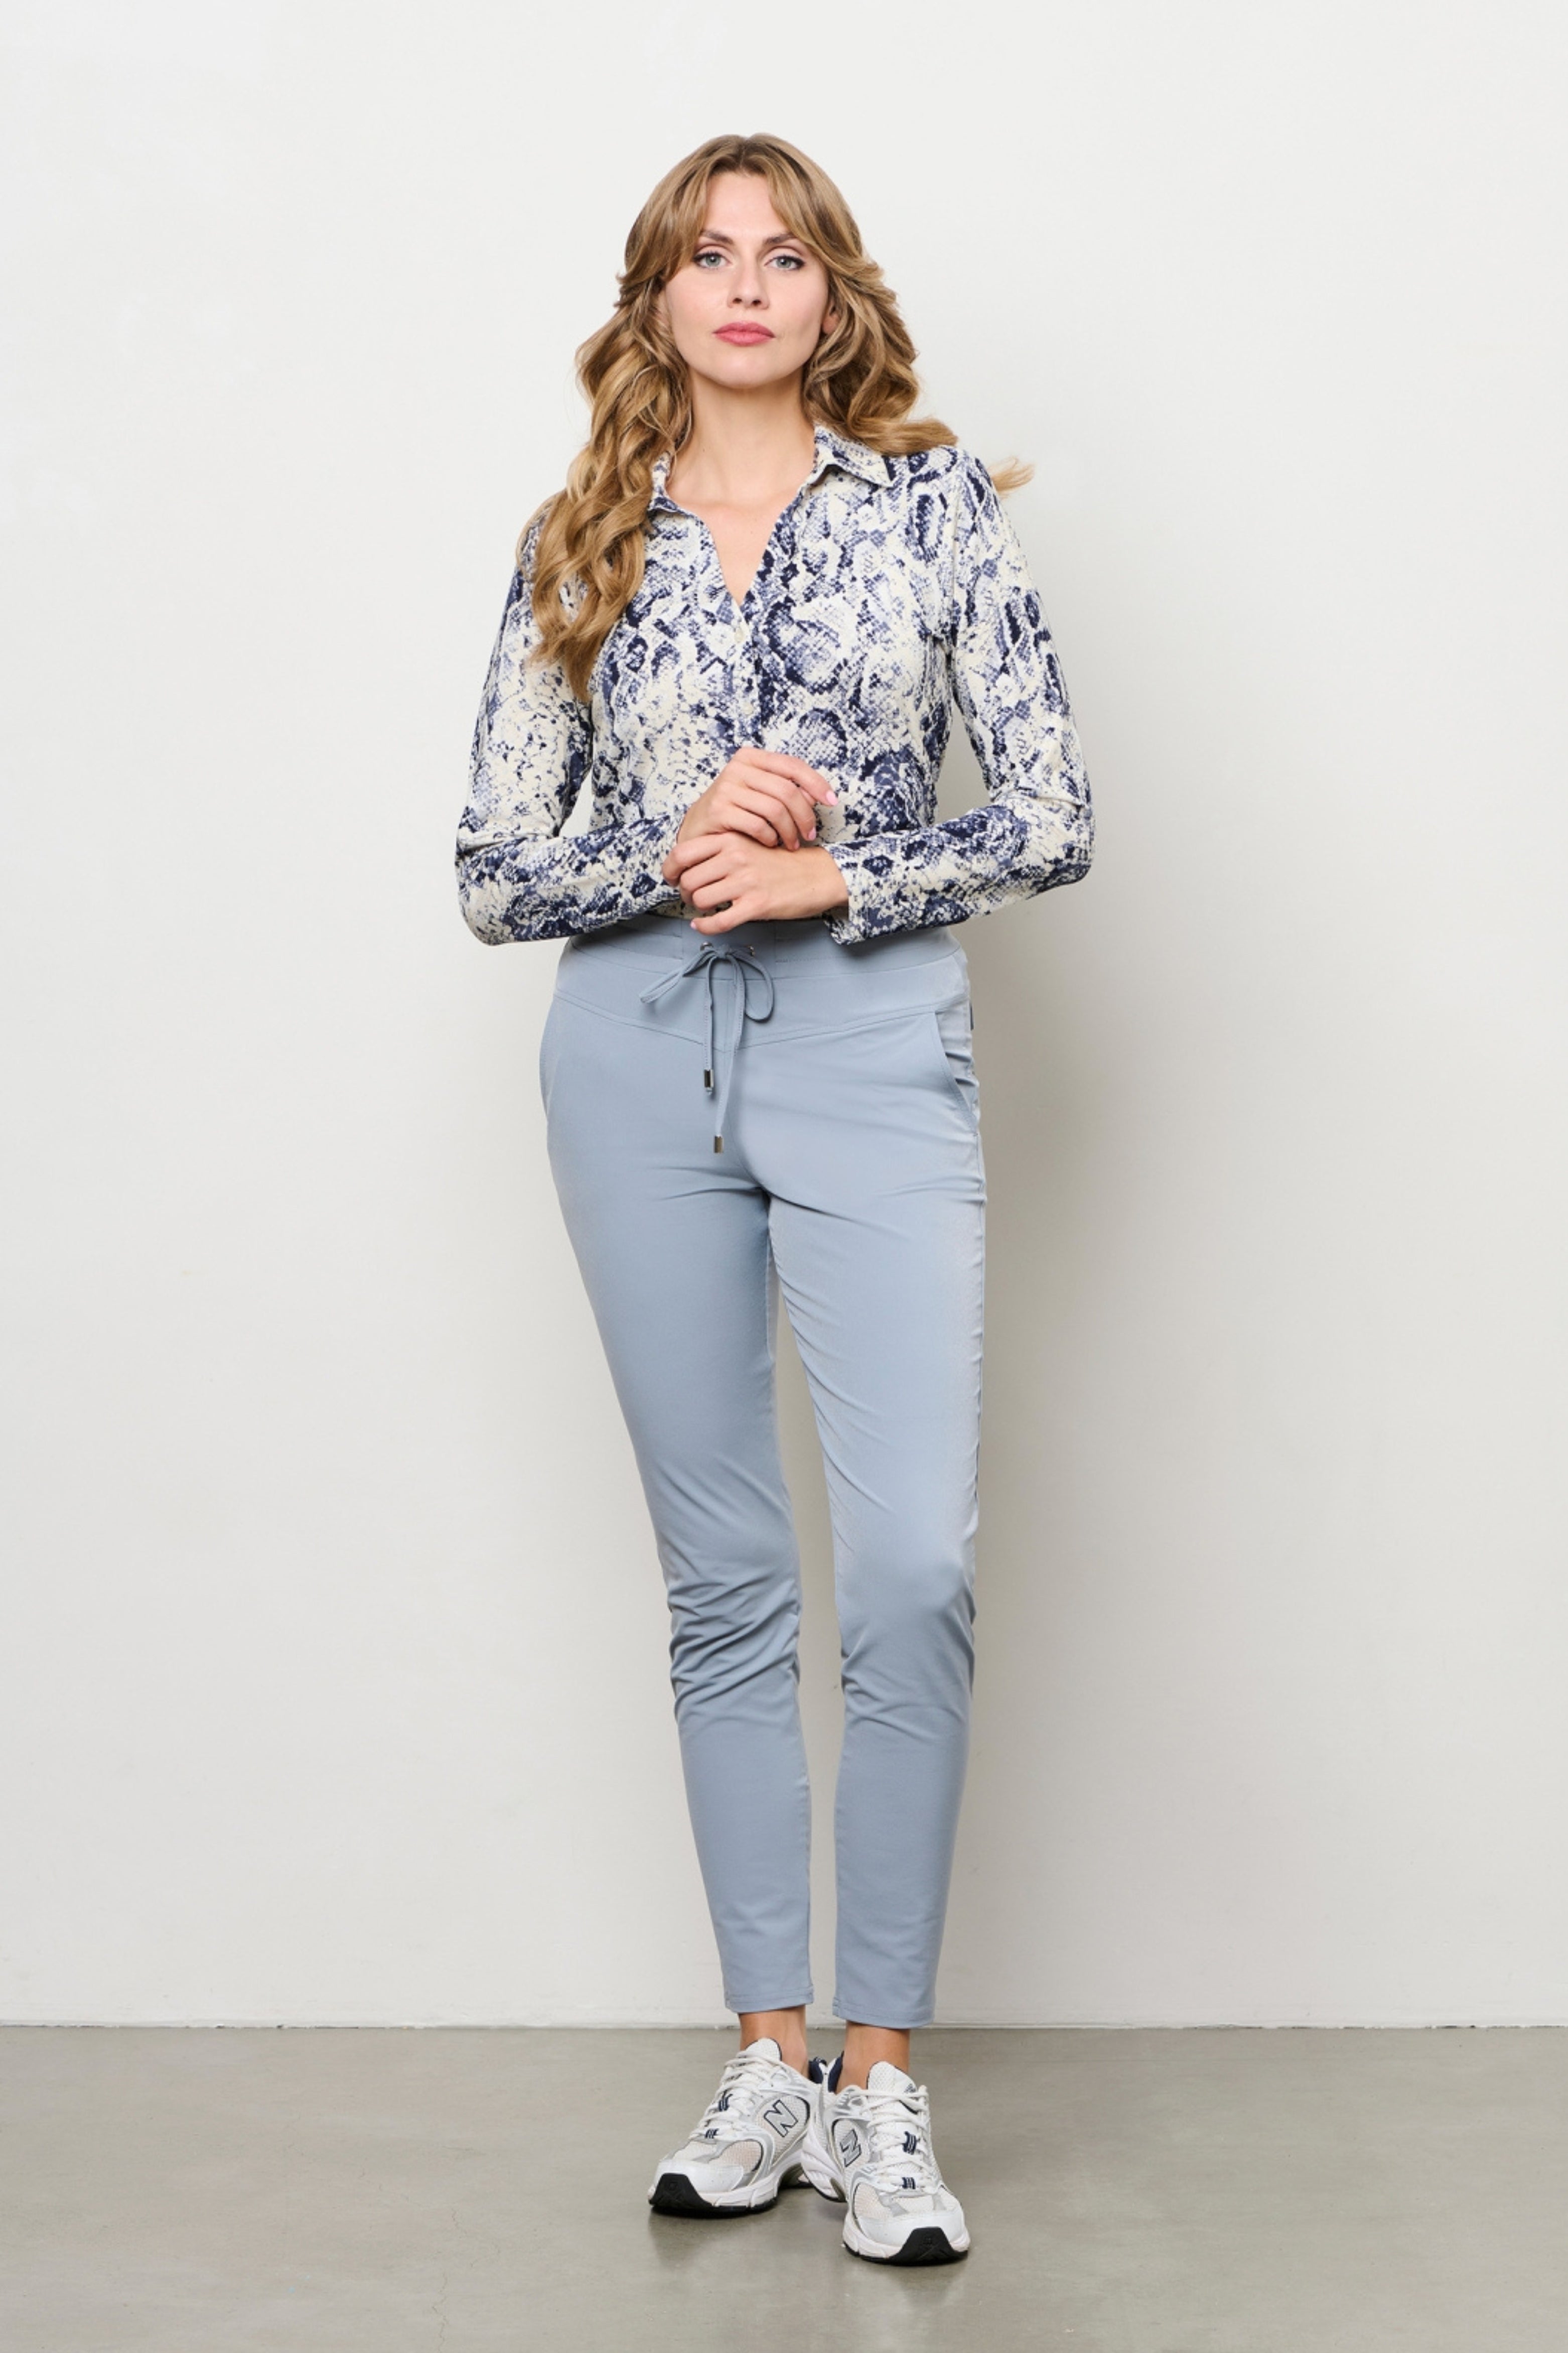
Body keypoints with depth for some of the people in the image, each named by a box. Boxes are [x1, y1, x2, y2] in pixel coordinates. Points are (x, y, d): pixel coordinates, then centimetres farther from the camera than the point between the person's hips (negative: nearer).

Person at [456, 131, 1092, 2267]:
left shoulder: (935, 502, 5)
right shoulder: (579, 547, 9)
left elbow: (1053, 812, 1)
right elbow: (495, 867, 7)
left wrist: (830, 876, -11)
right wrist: (680, 849, -10)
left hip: (874, 1050, -2)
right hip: (641, 1068, 2)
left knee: (916, 1561, -13)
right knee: (725, 1579, 7)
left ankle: (881, 2083, 0)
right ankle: (768, 2066, 17)